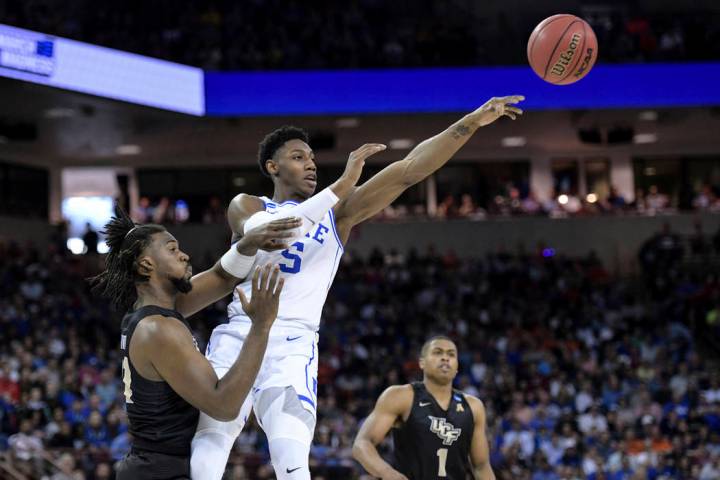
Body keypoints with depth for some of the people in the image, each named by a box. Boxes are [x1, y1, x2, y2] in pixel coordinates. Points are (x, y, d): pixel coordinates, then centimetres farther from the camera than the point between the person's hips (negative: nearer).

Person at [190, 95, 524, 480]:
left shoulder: (338, 212, 12)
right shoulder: (246, 206, 8)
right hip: (236, 337, 0)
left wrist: (472, 121, -4)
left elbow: (409, 170, 4)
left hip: (293, 348, 0)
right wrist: (340, 186, -20)